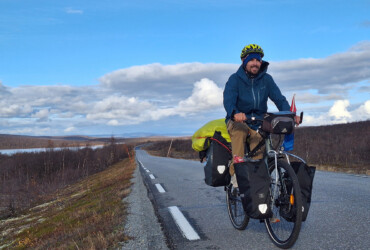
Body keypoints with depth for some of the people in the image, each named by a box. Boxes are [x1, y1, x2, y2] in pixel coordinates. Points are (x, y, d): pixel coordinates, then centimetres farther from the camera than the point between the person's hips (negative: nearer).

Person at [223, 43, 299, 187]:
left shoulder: (266, 79, 7)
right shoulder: (235, 79, -3)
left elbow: (279, 98, -3)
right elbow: (228, 100, -20)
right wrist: (235, 113, -43)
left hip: (259, 123, 3)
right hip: (238, 120, -2)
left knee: (258, 152, -20)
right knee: (240, 131, -35)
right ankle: (236, 172, -38)